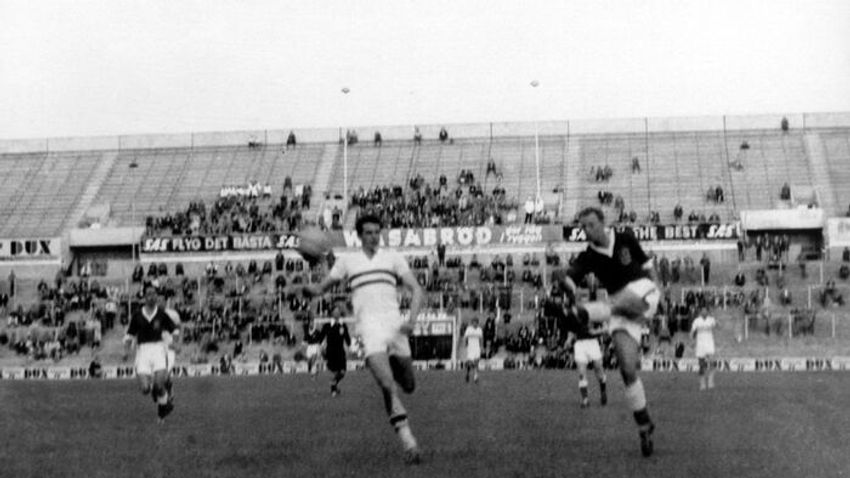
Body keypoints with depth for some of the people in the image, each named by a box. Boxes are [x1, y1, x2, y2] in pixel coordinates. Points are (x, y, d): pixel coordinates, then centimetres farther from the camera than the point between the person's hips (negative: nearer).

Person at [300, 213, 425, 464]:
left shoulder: (393, 258, 15)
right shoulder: (346, 261, 16)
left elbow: (416, 290, 10)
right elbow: (322, 288, 19)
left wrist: (411, 320, -7)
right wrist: (308, 288, -6)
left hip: (394, 323, 2)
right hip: (369, 327, -2)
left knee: (408, 387, 6)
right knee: (387, 385, -21)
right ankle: (408, 441, -19)